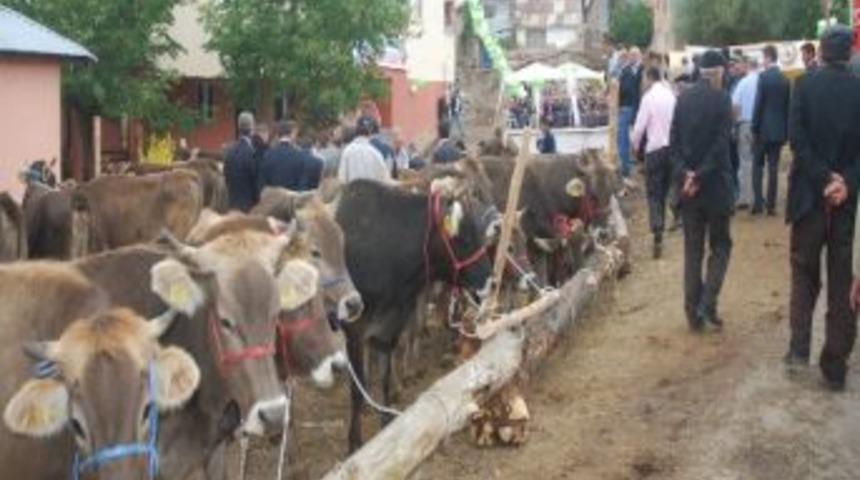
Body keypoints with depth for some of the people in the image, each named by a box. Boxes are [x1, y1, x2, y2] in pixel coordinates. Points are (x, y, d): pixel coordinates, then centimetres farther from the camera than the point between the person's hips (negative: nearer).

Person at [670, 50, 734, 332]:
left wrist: (683, 172, -7)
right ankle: (708, 303, -6)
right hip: (715, 184, -4)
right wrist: (701, 176, -13)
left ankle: (694, 313, 10)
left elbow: (674, 140, 0)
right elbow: (721, 143, -16)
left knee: (692, 249, 10)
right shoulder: (721, 99, -10)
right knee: (720, 245, 9)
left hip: (688, 184, 4)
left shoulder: (683, 99, 4)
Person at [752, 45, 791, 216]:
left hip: (764, 128, -4)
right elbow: (788, 106, 8)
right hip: (779, 129, 4)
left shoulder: (764, 77, -11)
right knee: (773, 167, 7)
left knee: (758, 166, 6)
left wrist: (754, 127, -3)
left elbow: (759, 104, -12)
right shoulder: (785, 79, 4)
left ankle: (758, 202, 0)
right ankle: (771, 205, 7)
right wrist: (786, 130, 14)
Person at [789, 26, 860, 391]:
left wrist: (823, 179, -12)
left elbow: (797, 138, -14)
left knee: (804, 271, 14)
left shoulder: (806, 85, -5)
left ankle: (799, 346, -2)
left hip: (810, 193, -1)